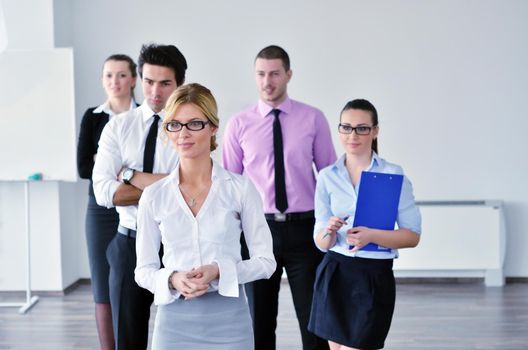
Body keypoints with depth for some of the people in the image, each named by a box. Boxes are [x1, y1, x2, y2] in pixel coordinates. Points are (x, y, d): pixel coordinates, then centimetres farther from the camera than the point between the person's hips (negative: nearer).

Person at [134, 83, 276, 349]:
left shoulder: (240, 188, -3)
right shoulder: (154, 196, 2)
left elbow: (265, 261, -1)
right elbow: (144, 269, 6)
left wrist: (219, 271, -16)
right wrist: (172, 280, -14)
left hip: (228, 319, -1)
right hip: (175, 320, 1)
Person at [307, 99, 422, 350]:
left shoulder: (394, 175, -6)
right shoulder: (327, 177, 4)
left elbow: (413, 236, -7)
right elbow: (321, 243, 4)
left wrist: (371, 235, -22)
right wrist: (328, 232, -20)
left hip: (375, 277, -4)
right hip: (334, 274, 4)